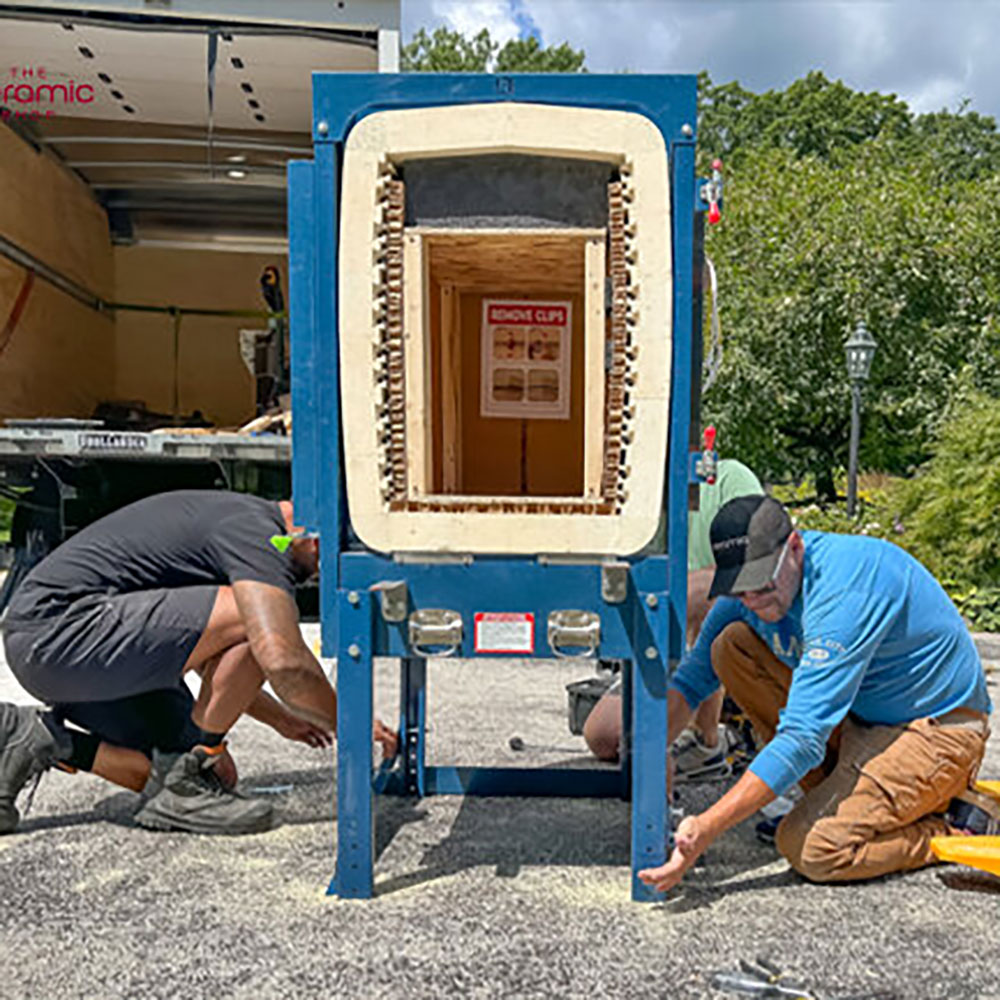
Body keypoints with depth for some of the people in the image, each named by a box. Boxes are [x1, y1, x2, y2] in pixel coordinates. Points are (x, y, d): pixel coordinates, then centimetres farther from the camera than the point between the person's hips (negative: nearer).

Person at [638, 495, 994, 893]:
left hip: (938, 730, -8)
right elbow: (692, 677, 3)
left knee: (809, 848, -25)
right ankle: (837, 797, 1)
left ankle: (952, 826, 0)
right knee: (731, 645, -7)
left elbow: (803, 739, -35)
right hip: (860, 716, 8)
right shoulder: (752, 583, -6)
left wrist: (706, 828, -37)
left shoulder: (843, 588, -31)